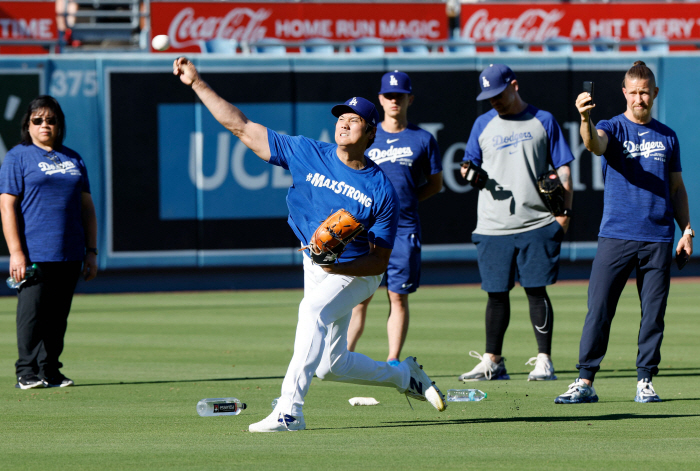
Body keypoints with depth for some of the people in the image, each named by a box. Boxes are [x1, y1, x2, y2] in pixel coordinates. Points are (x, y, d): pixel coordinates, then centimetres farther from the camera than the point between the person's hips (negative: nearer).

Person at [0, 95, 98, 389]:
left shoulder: (73, 159, 17)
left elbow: (87, 207, 19)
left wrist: (91, 251, 12)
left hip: (70, 255, 5)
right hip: (34, 253, -5)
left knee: (58, 315, 6)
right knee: (31, 312, -6)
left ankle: (50, 371, 12)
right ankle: (27, 373, -1)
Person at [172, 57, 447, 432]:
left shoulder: (382, 190, -13)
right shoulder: (308, 155, -6)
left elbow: (380, 261, -12)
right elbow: (243, 129, -8)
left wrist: (340, 267, -31)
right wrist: (197, 84, -14)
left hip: (355, 274, -5)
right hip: (315, 267, 5)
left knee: (314, 309, -35)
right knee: (331, 365, 10)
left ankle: (289, 410, -43)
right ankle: (404, 376, 38)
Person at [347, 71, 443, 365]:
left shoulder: (422, 139, 8)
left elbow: (435, 183, 13)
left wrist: (406, 200, 0)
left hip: (405, 228, -1)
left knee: (398, 296, 0)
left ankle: (393, 360, 3)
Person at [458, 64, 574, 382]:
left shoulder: (542, 121, 6)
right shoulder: (484, 124, 13)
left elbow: (563, 169, 5)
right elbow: (470, 165, 17)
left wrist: (565, 212, -5)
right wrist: (469, 173, -7)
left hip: (537, 225, -3)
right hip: (493, 227, 3)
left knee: (536, 290, -5)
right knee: (497, 293, 6)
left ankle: (544, 361, 0)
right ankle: (492, 362, 14)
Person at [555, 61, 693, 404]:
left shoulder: (667, 136, 14)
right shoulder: (612, 129, 2)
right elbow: (595, 144, -23)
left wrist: (686, 229, 9)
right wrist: (585, 118, -45)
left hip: (658, 239, 3)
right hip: (615, 235, -3)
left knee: (653, 313, 3)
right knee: (598, 310, -6)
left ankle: (645, 382, 11)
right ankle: (585, 382, -4)